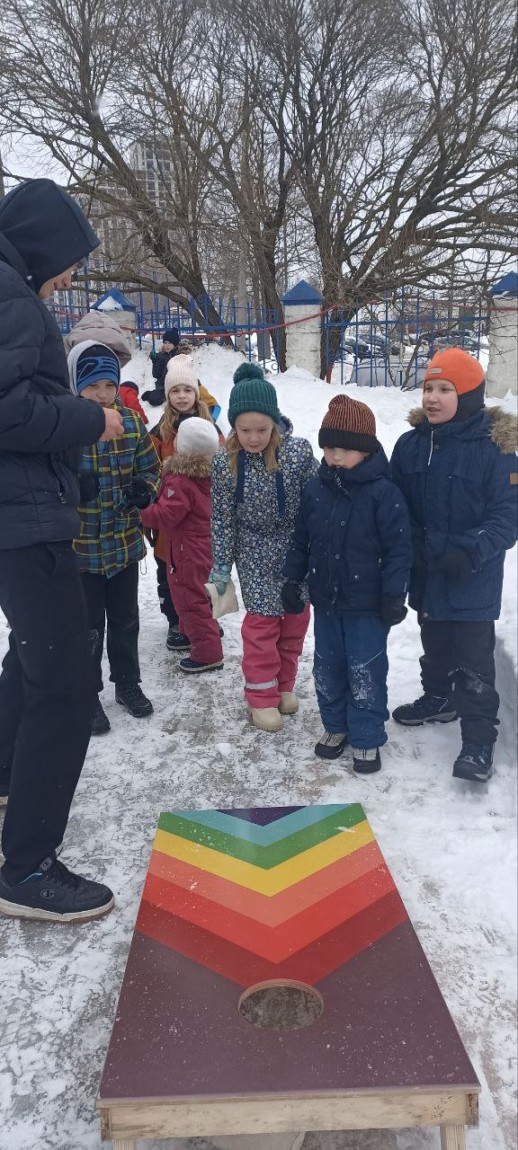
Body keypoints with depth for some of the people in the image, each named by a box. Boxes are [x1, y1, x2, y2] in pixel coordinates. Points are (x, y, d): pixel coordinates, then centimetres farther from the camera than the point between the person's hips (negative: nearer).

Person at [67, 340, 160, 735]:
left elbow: (152, 469, 8)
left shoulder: (131, 423, -2)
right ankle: (88, 696, 28)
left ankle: (128, 683, 38)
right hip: (79, 548, -3)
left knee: (125, 620, 18)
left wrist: (145, 489, -15)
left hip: (125, 543, 4)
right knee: (88, 627, 8)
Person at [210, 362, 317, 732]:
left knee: (296, 617, 12)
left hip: (298, 548, 1)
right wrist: (221, 566, -4)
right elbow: (222, 519, -6)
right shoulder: (225, 463, -13)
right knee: (262, 621, -1)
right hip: (255, 554, -1)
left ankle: (285, 684, 32)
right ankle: (262, 695, 15)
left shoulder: (298, 452, -17)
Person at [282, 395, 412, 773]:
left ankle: (367, 739, 22)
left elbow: (399, 549, -13)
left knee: (366, 674, 5)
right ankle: (335, 725, 37)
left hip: (368, 606, -5)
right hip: (326, 600, 5)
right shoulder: (315, 489, 0)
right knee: (327, 667, 17)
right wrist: (293, 580, 10)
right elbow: (301, 539, 10)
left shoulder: (383, 493, -16)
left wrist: (394, 596, -13)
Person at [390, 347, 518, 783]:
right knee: (434, 643, 23)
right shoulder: (410, 444, -1)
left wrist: (471, 552, -27)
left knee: (473, 657, 0)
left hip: (474, 580, -5)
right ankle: (439, 699, 46)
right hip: (427, 574, 6)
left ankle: (479, 738, 12)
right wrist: (408, 549, -7)